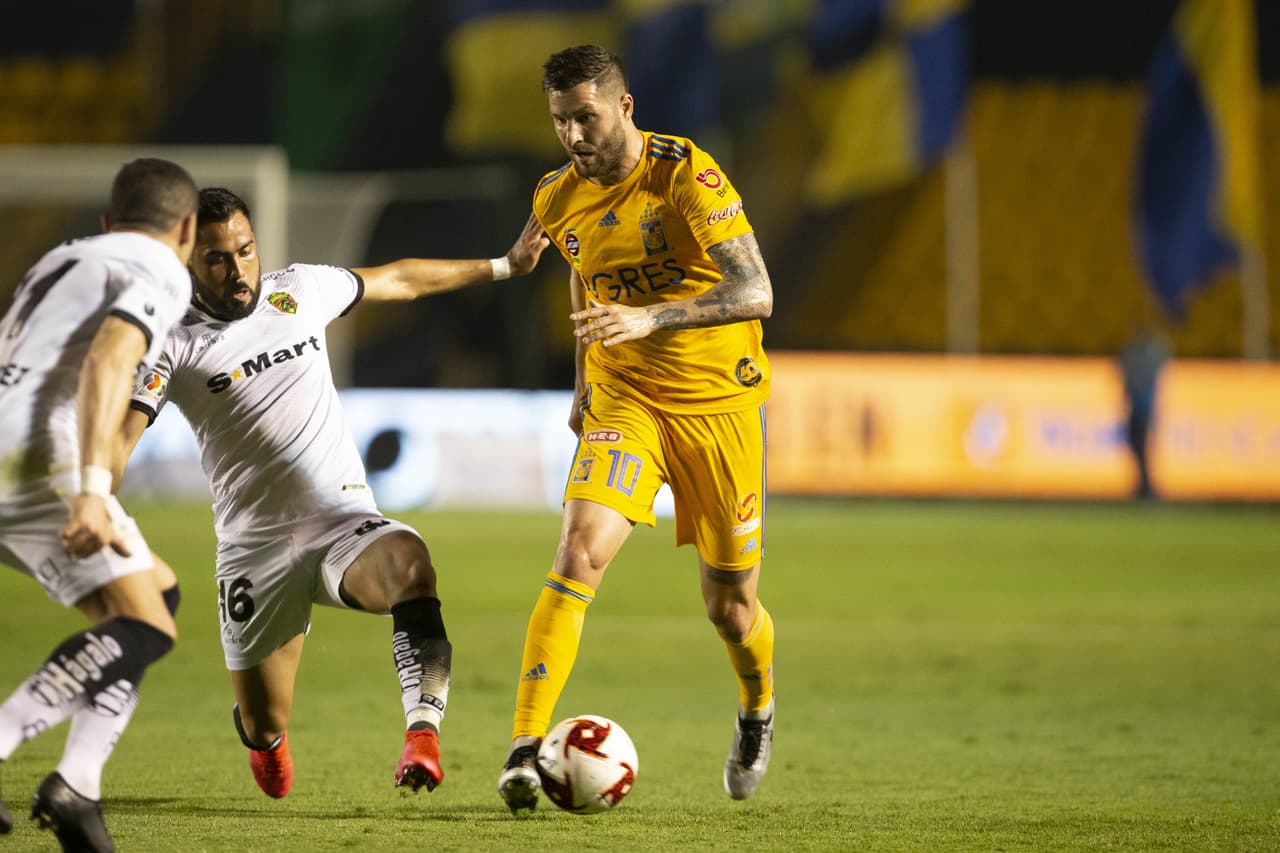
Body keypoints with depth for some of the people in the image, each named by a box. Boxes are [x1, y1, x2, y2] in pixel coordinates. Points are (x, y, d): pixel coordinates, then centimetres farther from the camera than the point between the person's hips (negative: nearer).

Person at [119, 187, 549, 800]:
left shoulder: (297, 291, 7)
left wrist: (503, 266, 29)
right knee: (264, 728, 4)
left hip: (347, 524, 1)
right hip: (256, 550, -1)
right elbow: (119, 435, -18)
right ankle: (266, 739, 43)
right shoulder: (173, 342, -5)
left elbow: (399, 281, 23)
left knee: (410, 565, -36)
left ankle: (423, 730, -43)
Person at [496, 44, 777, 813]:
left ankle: (758, 714, 41)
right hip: (623, 399, 3)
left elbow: (755, 293, -25)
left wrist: (649, 319, -37)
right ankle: (525, 750, -23)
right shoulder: (560, 200, -1)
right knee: (578, 554, -22)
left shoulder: (685, 174, -17)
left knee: (730, 606, 7)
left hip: (720, 402, -2)